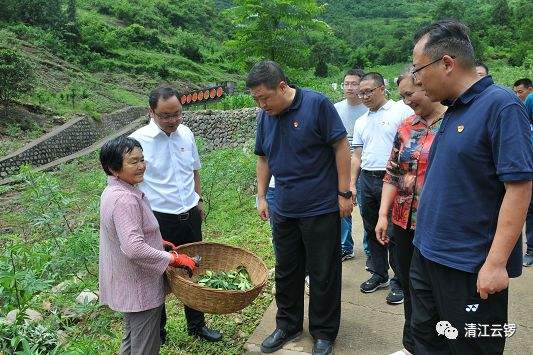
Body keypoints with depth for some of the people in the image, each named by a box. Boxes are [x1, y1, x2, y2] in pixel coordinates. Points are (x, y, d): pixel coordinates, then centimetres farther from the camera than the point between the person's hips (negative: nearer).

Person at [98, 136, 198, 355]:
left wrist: (157, 242, 11)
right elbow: (134, 249, -35)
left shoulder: (112, 191, 5)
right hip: (140, 290, -10)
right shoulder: (124, 200, -27)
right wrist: (174, 259, -26)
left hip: (127, 285, 10)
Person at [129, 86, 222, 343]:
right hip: (158, 220, -5)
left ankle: (196, 325, 40)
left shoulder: (186, 134, 2)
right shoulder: (138, 140, -15)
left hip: (190, 216, 5)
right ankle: (156, 332, 33)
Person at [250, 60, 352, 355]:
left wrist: (344, 193, -11)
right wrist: (261, 197, 10)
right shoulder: (265, 115, 4)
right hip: (284, 210, 6)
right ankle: (288, 325, 35)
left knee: (323, 275, 7)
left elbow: (341, 147, -11)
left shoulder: (317, 104, -13)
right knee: (286, 272, 16)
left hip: (321, 208, -5)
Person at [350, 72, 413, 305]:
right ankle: (379, 274, 27)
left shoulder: (402, 111, -3)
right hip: (367, 180, 7)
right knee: (372, 230, 13)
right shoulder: (361, 122, 17)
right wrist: (351, 185, 10)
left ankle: (400, 281, 13)